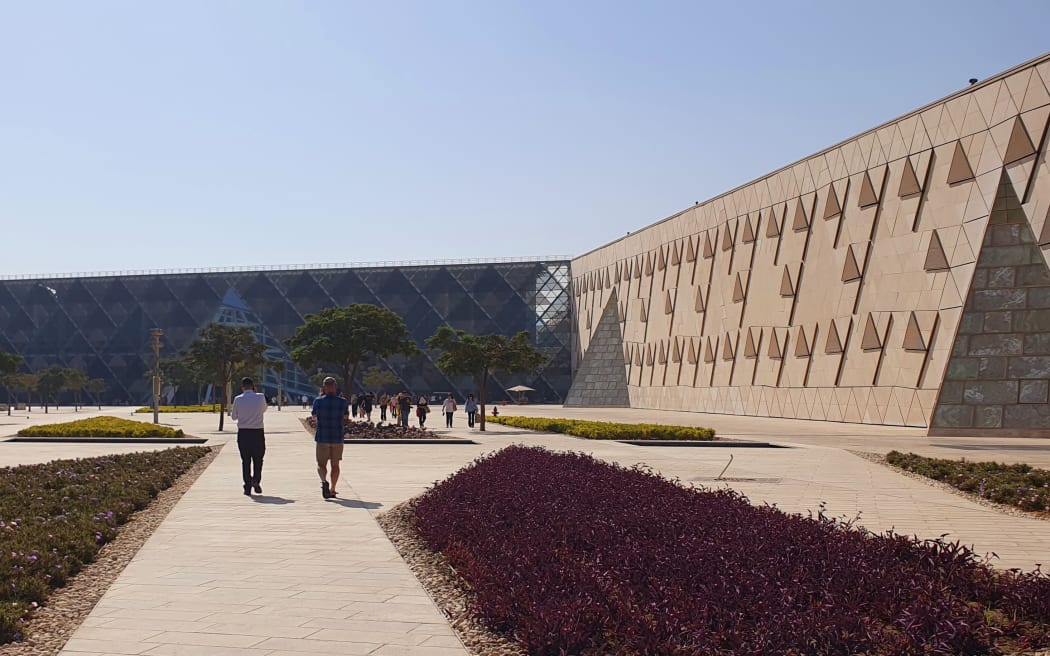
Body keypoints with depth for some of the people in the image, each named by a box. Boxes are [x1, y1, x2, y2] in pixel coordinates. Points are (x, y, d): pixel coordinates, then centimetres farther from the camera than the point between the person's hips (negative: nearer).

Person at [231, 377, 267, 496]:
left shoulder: (238, 399, -4)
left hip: (243, 433, 1)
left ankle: (247, 487, 8)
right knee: (258, 458, 13)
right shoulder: (260, 397, -5)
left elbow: (233, 417, 7)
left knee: (245, 460, 10)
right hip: (257, 432, -1)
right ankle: (256, 479, -10)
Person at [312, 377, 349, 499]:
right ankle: (332, 490, 18)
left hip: (322, 438, -1)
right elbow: (346, 417, 12)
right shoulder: (343, 402, -5)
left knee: (321, 464, 6)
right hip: (337, 438, 1)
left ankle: (324, 481, -23)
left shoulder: (318, 401, -8)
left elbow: (314, 415, 13)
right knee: (335, 465, 13)